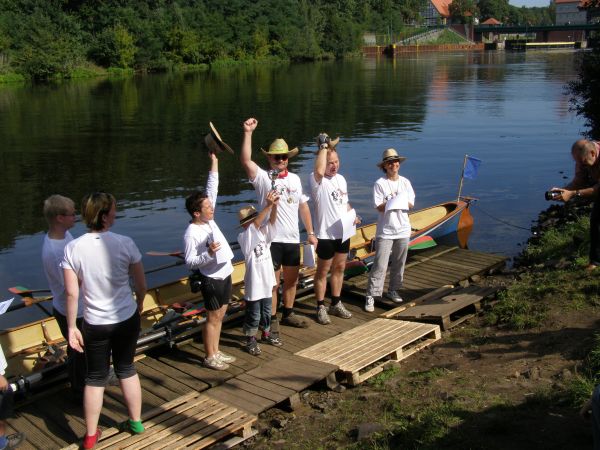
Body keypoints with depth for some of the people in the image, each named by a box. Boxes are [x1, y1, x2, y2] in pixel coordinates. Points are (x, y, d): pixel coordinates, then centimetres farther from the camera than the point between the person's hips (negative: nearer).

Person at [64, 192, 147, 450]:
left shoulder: (73, 248, -13)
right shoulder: (125, 244, -14)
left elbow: (72, 293, -12)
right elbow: (141, 285, -6)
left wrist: (71, 327, -1)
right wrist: (138, 304, 14)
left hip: (95, 324, 0)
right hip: (127, 319, 0)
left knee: (95, 377, 16)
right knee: (126, 369, 21)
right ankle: (136, 422, 35)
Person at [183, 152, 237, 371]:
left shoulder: (209, 219, 1)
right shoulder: (191, 233, -19)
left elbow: (212, 189, 2)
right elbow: (190, 262, -18)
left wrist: (214, 162, -2)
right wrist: (208, 254, -33)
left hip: (225, 275, 8)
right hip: (211, 279, -8)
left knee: (220, 316, 16)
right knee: (213, 318, 3)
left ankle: (216, 352, 28)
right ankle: (210, 357, 17)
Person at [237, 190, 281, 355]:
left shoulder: (264, 232, 3)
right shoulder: (244, 237, -15)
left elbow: (271, 220, -13)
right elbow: (255, 224, -30)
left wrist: (275, 205, -32)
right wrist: (268, 205, -37)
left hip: (267, 280, 6)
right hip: (254, 283, -6)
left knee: (267, 311, 21)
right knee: (253, 315, 5)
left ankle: (266, 334, 38)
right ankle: (250, 340, 19)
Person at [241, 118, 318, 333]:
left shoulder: (295, 179, 9)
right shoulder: (263, 177, -7)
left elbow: (303, 206, 14)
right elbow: (245, 161, -24)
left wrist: (310, 232, 11)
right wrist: (248, 132, -30)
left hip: (293, 239, 5)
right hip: (272, 240, -5)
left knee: (291, 280, 17)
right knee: (272, 283, 3)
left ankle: (288, 314, 35)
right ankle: (272, 320, 16)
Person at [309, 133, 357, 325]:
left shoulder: (341, 179, 9)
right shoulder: (317, 180, -15)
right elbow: (319, 171, -41)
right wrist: (324, 146, -30)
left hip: (343, 232, 7)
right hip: (326, 235, -7)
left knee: (339, 268, 17)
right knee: (323, 271, 5)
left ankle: (336, 304, 30)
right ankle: (321, 308, 16)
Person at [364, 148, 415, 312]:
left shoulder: (405, 182, 6)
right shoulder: (380, 183, -7)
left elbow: (411, 204, 3)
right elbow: (379, 207, -12)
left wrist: (399, 202, -14)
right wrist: (393, 202, -21)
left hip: (403, 230, 5)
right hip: (385, 231, -5)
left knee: (398, 264, 13)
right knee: (380, 265, -8)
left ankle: (393, 290, 28)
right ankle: (371, 296, -3)